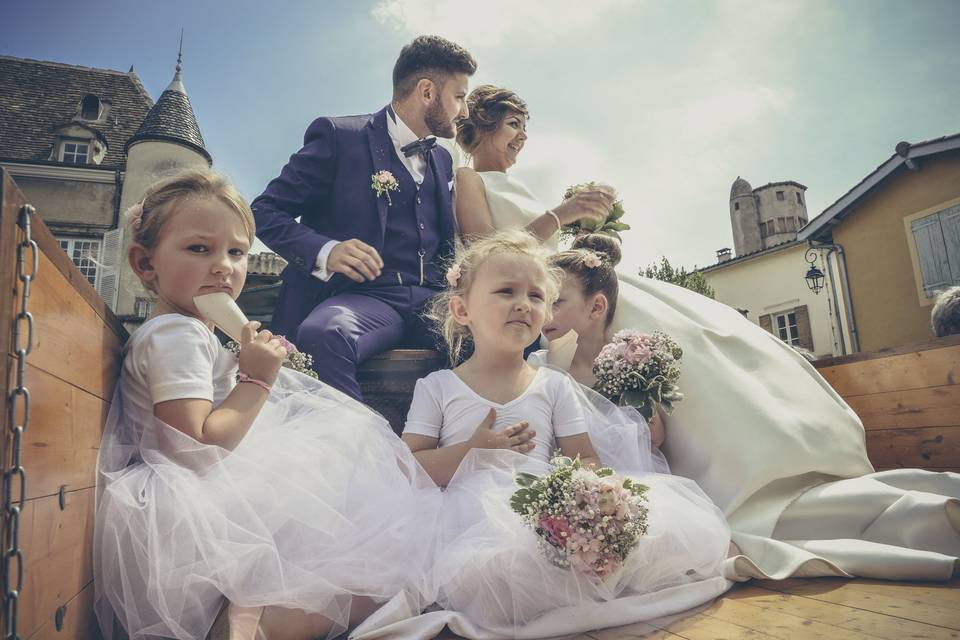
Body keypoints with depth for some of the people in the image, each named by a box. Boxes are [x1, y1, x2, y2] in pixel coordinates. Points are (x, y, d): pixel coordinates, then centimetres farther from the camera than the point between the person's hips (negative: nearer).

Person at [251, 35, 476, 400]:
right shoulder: (338, 136, 3)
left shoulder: (442, 159, 23)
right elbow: (264, 212, 1)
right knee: (323, 333, -39)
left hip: (431, 300, 5)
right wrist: (325, 251, -19)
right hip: (364, 296, -5)